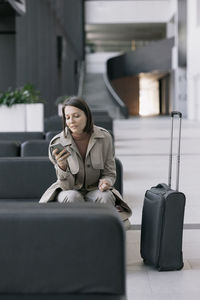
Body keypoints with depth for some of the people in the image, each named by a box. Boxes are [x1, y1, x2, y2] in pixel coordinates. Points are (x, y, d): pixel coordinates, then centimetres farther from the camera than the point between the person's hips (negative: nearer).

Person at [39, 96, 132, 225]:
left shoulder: (104, 137, -10)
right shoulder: (57, 143, -14)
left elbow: (110, 173, 1)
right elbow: (67, 186, -14)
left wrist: (106, 182, -23)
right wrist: (62, 166, -34)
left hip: (95, 190, 1)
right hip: (69, 191, -1)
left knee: (105, 196, -31)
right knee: (73, 197, -34)